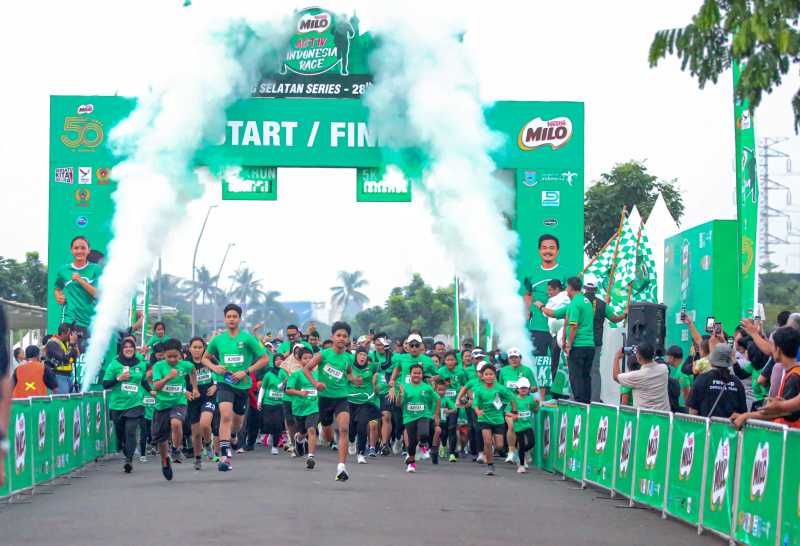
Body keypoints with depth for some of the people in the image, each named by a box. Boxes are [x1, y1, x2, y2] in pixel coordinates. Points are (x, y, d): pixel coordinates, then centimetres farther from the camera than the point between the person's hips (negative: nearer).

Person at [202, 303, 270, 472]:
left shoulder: (248, 338, -4)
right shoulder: (218, 339, 3)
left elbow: (265, 358, -4)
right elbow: (205, 358, 18)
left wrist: (246, 372, -12)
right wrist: (214, 368, -3)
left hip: (243, 384, 1)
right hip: (224, 383, -1)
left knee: (237, 424, 14)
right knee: (226, 415, -24)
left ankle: (227, 441, 47)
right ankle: (225, 455, -24)